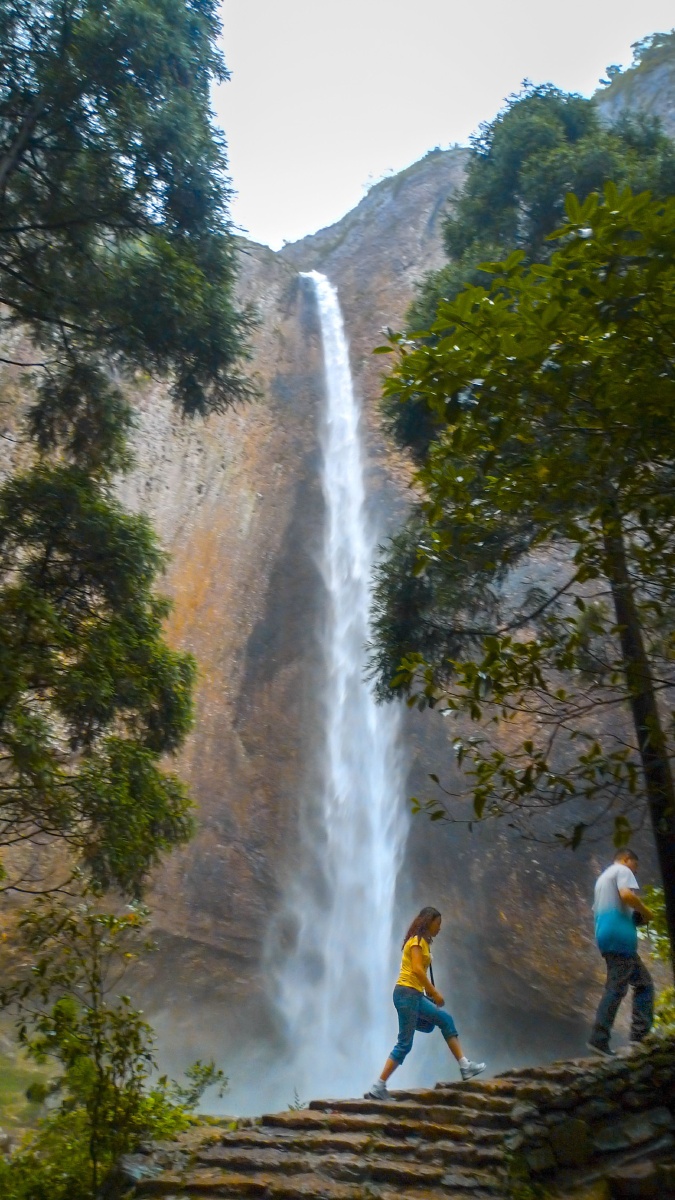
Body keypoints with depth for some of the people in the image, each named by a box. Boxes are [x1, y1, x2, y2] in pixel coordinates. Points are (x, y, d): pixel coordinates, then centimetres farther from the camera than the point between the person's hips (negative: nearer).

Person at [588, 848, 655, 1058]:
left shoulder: (603, 877, 28)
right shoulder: (622, 870, 1)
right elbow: (626, 894, -19)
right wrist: (645, 912, -2)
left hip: (607, 937, 10)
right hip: (619, 936, -10)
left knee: (643, 983, 12)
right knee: (616, 988, -11)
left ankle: (640, 1034, 3)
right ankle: (599, 1039, -14)